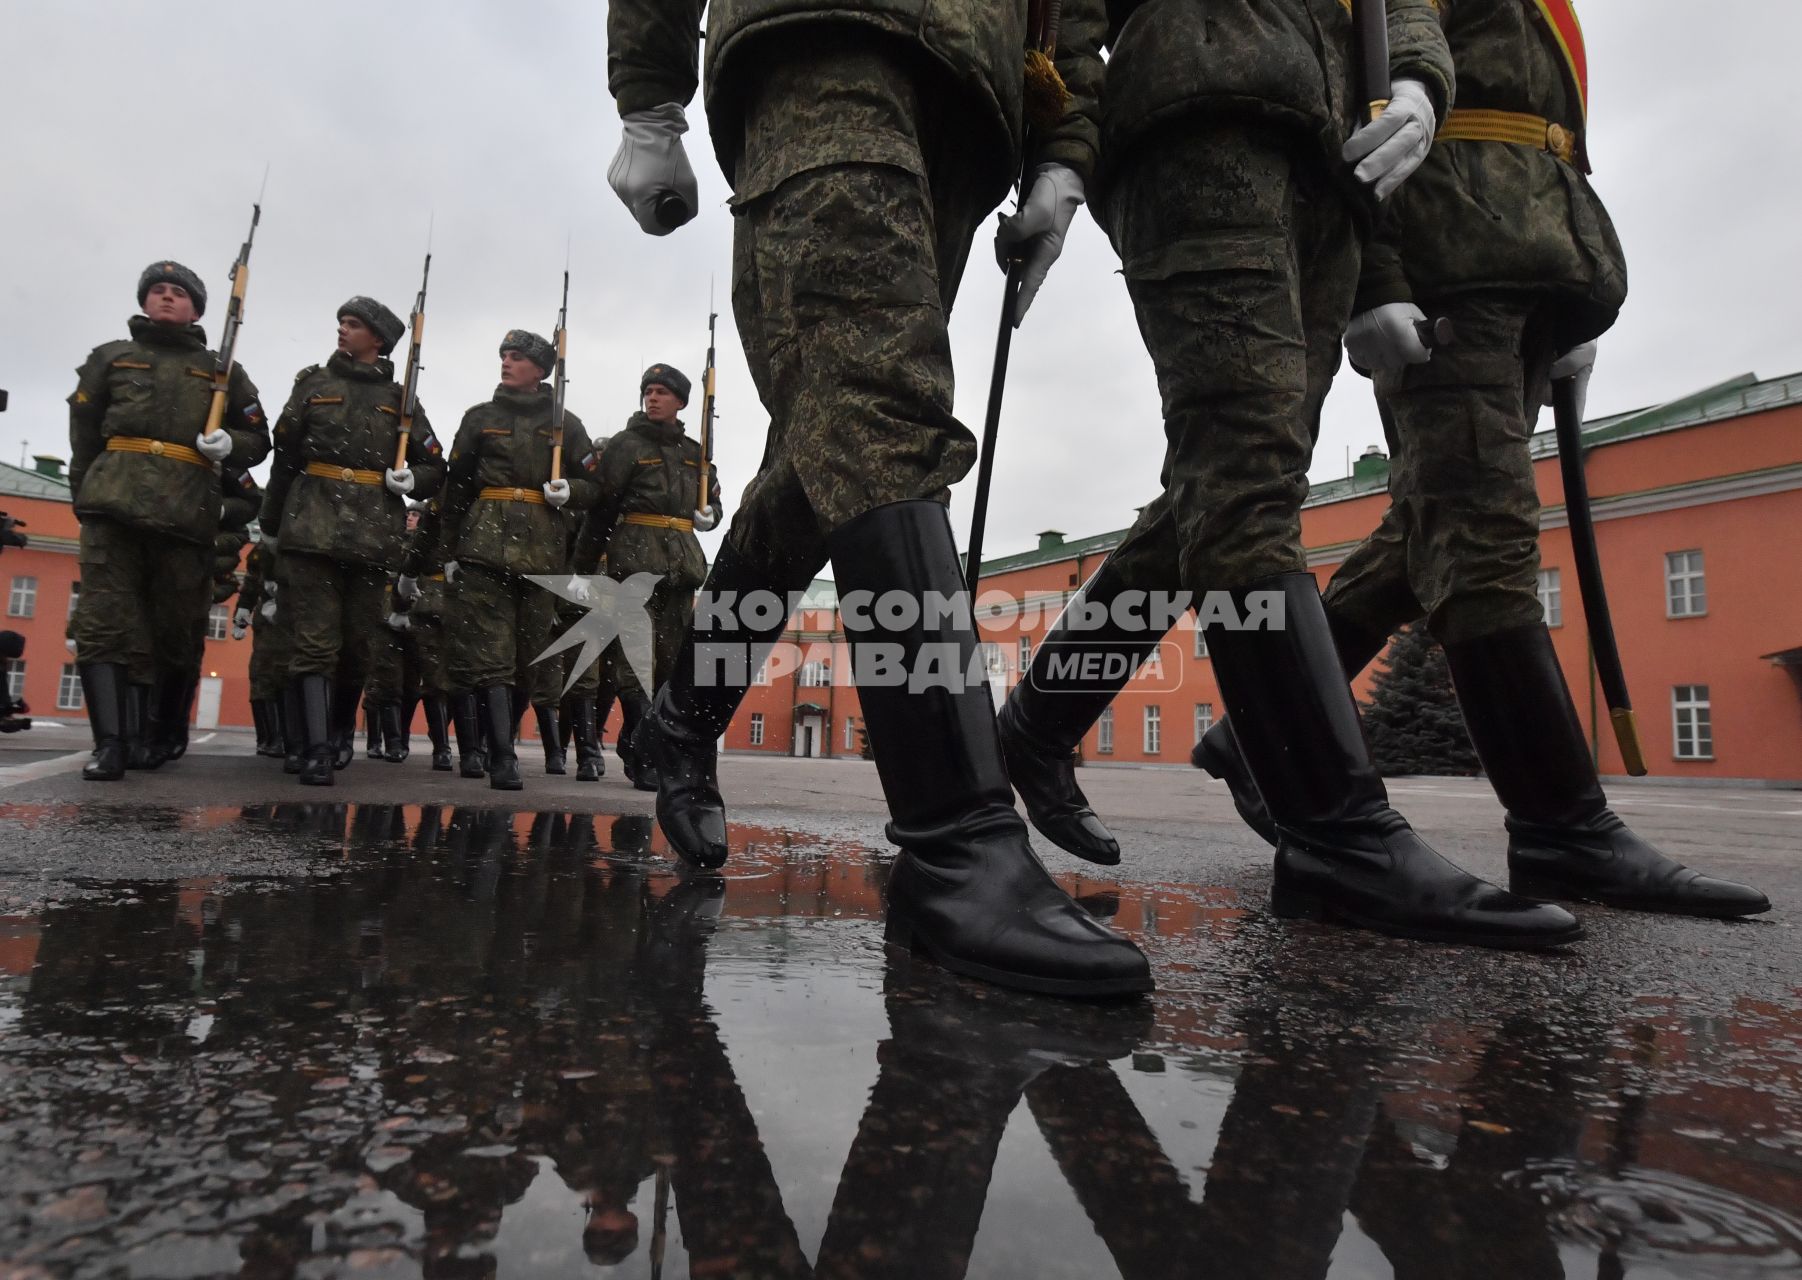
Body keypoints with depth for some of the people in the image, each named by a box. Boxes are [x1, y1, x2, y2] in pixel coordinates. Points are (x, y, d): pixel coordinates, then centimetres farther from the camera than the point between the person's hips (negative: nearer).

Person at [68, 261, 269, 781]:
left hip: (187, 513, 0)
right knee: (104, 622, -11)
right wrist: (85, 497, 10)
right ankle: (108, 745, -16)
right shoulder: (110, 357, 20)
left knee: (178, 632, 3)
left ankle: (167, 734, 21)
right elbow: (83, 431, 17)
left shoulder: (223, 371, 19)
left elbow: (259, 439, 18)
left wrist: (230, 445, -4)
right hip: (113, 504, 0)